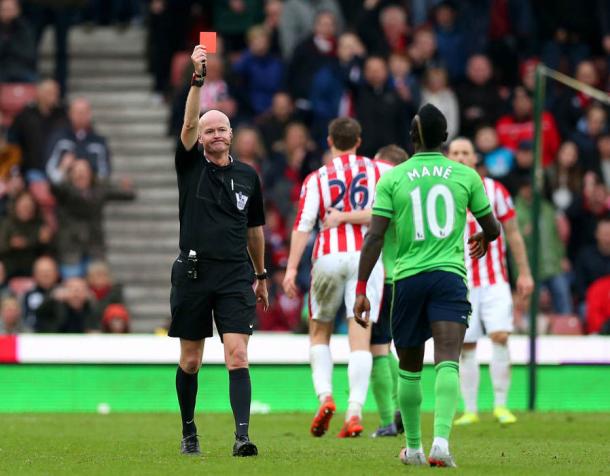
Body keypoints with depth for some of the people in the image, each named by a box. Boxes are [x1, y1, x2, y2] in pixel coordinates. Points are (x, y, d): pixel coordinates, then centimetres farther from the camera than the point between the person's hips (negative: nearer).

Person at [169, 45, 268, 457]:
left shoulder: (248, 175, 9)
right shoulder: (191, 165, 3)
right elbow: (188, 124, -15)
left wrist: (261, 275, 23)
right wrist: (198, 79, -28)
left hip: (235, 276, 0)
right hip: (193, 273, 0)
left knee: (238, 356, -12)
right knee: (190, 361, 7)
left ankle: (242, 435, -19)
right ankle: (189, 432, 23)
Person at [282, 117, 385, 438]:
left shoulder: (317, 178, 5)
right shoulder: (377, 171, 10)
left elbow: (303, 224, -3)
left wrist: (291, 268, -5)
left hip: (329, 256, 0)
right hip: (367, 255, 0)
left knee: (319, 331, 17)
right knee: (360, 338, -3)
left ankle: (324, 395, -2)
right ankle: (355, 412, -14)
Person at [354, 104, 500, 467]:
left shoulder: (392, 178, 3)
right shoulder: (466, 175, 6)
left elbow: (375, 236, -4)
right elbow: (492, 229, 16)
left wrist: (361, 289, -3)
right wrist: (483, 240, 41)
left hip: (407, 277, 1)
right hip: (450, 274, -1)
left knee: (409, 367, 16)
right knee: (448, 361, -12)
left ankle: (413, 448, 25)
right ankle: (441, 440, -31)